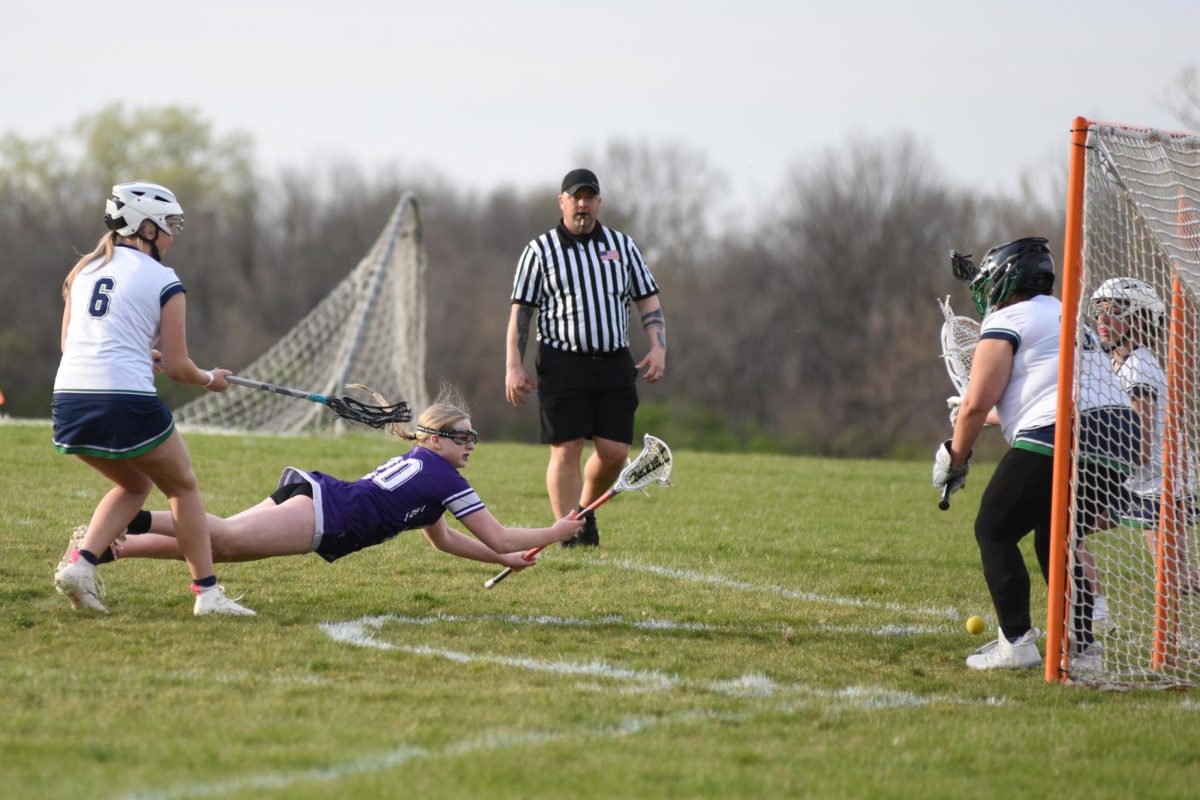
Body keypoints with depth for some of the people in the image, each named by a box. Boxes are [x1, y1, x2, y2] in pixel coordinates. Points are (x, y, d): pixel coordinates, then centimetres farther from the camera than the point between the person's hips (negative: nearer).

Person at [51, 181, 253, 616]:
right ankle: (207, 592, 14)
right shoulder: (163, 281, 0)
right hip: (126, 401, -6)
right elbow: (178, 367, 0)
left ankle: (80, 563, 8)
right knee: (183, 487, 18)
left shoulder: (85, 271, 16)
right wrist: (211, 380, 22)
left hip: (69, 399, 6)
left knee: (134, 484, 28)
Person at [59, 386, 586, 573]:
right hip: (321, 510, -8)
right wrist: (555, 533, 19)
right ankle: (137, 521, -43)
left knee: (220, 543, -3)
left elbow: (443, 539, 42)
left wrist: (505, 559, 39)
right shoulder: (444, 478, 4)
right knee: (229, 539, -25)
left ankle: (110, 548, -15)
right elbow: (498, 538, 5)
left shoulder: (414, 463, 30)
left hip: (308, 490, 8)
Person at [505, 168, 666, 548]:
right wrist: (513, 366, -4)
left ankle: (585, 510, 25)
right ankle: (569, 534, -2)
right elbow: (520, 311, 3)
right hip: (562, 363, -3)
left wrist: (657, 347, -1)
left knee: (615, 451, -1)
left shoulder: (622, 245, 13)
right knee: (566, 450, -7)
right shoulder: (540, 250, 4)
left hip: (615, 363, 3)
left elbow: (648, 300, 14)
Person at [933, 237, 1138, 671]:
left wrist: (955, 457, 9)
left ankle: (1016, 642, -6)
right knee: (1056, 541, 20)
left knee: (995, 532, 4)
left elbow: (978, 402, -5)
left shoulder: (1007, 322, 2)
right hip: (1118, 436, 8)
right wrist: (993, 415, 48)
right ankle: (1082, 644, 10)